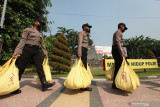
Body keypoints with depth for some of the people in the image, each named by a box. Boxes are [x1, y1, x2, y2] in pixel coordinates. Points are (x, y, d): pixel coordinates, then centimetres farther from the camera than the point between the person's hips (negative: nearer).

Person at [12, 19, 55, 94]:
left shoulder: (40, 34, 21)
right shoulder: (28, 30, 6)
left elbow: (42, 44, 22)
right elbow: (22, 40, -4)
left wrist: (45, 52, 17)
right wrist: (17, 51, -13)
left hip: (36, 51, 5)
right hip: (27, 49, -4)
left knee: (40, 67, -7)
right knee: (20, 68, -1)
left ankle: (44, 83, -12)